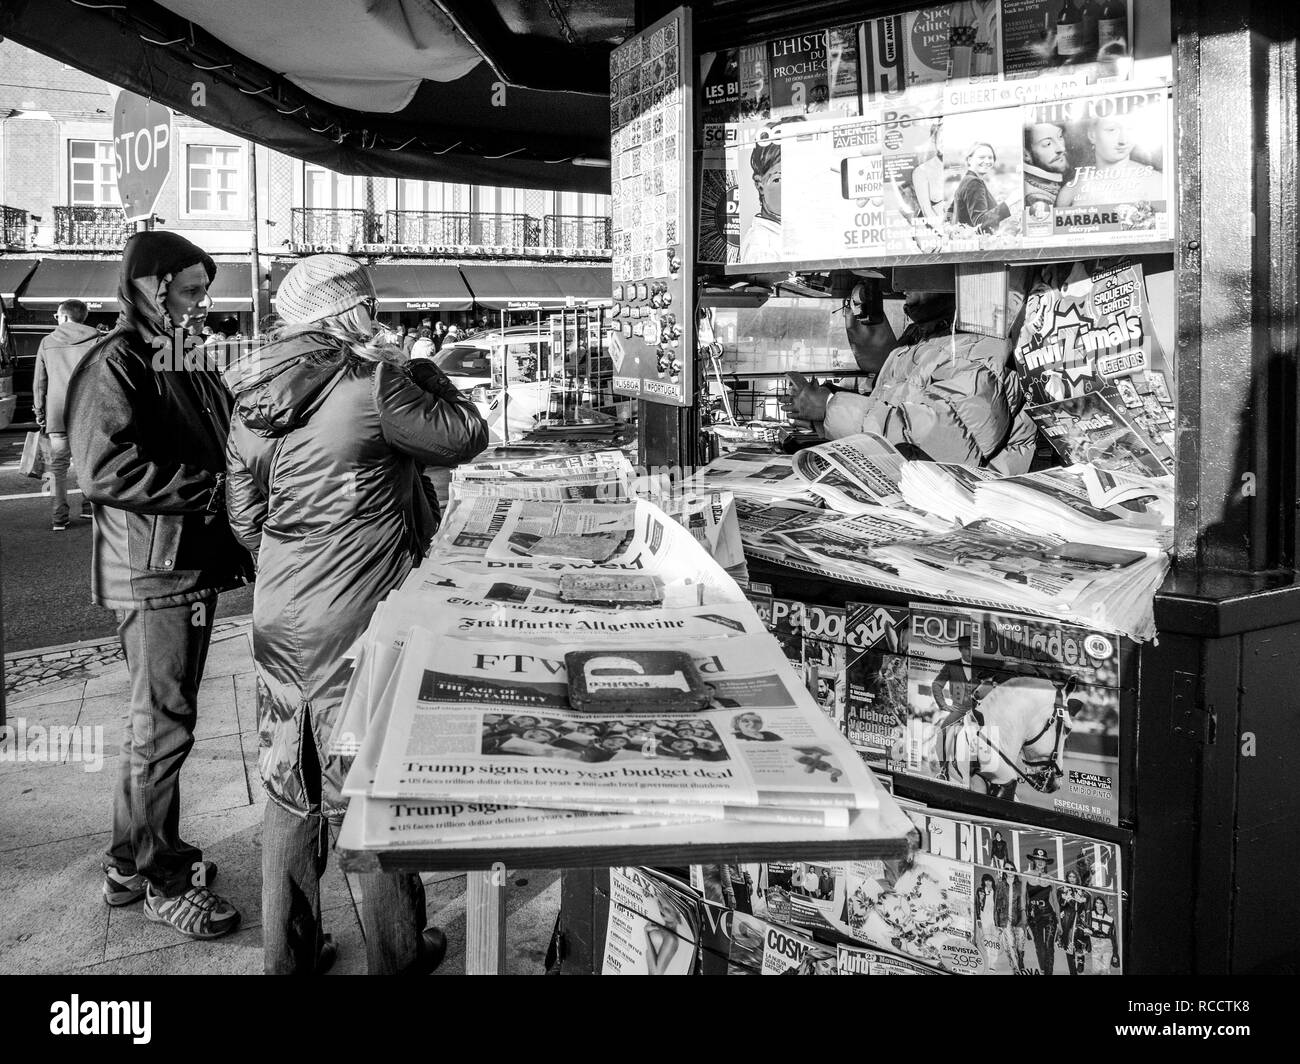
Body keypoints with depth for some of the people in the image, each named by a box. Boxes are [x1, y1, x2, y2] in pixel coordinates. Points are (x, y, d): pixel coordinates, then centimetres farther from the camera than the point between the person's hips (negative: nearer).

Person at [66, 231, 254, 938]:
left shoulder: (181, 368, 16)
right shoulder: (116, 364, -12)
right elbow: (103, 469, -23)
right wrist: (206, 488, -20)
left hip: (193, 564, 9)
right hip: (152, 569, -9)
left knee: (162, 718, 16)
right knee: (163, 725, -2)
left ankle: (132, 861, 29)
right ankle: (162, 880, 10)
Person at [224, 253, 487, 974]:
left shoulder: (251, 401, 6)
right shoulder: (370, 383, -15)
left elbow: (245, 519, 12)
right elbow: (465, 437, -9)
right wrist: (432, 380, 7)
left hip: (280, 617, 6)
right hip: (361, 619, -6)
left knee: (291, 785, 15)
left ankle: (286, 951, 27)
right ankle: (394, 954, 20)